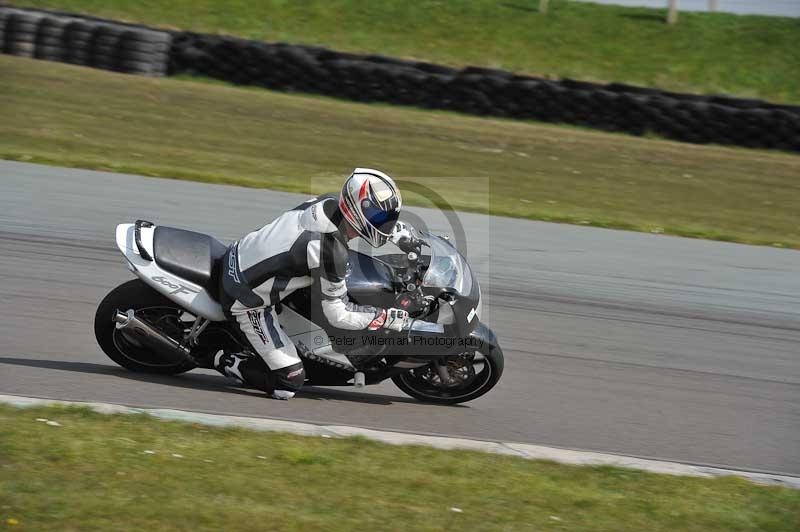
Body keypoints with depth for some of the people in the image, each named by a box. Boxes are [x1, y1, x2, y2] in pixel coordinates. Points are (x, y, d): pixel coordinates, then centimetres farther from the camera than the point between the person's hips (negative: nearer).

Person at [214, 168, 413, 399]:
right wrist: (388, 318, -14)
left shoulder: (328, 203, -9)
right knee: (288, 383, -6)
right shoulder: (332, 252, -30)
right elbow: (337, 314, -18)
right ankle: (221, 360, 7)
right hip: (246, 299, -8)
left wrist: (400, 230, 13)